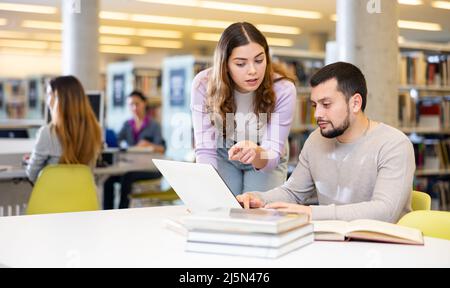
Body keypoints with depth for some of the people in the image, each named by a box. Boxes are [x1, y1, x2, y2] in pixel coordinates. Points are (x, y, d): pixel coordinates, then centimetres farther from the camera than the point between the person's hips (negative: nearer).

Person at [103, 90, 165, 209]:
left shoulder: (154, 126, 0)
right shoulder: (127, 125, 14)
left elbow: (162, 149, -15)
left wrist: (149, 145, -37)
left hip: (149, 168, -4)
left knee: (127, 177, -33)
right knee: (108, 178, -22)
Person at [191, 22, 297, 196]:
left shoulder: (283, 90, -30)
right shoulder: (203, 84, -27)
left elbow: (272, 156, -29)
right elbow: (205, 149, -24)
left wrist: (257, 155, -54)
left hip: (266, 158, 0)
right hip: (223, 156, 0)